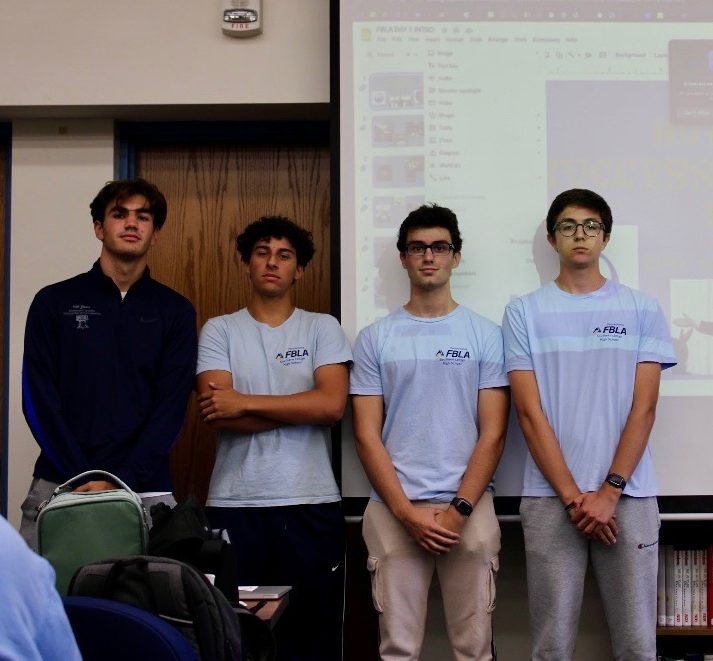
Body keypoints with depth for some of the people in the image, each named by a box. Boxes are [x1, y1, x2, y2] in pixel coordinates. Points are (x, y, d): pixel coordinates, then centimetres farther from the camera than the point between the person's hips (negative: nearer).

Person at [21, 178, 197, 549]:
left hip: (145, 490, 0)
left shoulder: (175, 312, 6)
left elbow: (171, 407, -1)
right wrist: (83, 478, -10)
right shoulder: (54, 302, 6)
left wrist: (119, 481, -13)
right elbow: (39, 400, 0)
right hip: (58, 486, 0)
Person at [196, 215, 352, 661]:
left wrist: (244, 402, -10)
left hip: (311, 506, 0)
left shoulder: (323, 328, 7)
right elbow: (218, 414, -8)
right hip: (234, 506, 0)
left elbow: (332, 405, -9)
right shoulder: (219, 331, 7)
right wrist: (303, 408, -10)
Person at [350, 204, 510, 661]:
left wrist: (459, 509, -10)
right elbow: (367, 435, 2)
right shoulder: (375, 338, 6)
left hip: (470, 509, 0)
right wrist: (407, 511, -8)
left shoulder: (485, 334, 5)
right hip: (393, 510, 0)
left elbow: (492, 434, 1)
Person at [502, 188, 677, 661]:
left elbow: (644, 408, 0)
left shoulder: (642, 310, 6)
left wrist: (609, 492, -9)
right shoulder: (524, 312, 4)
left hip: (629, 497, 1)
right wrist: (572, 495, -9)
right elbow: (530, 412, -2)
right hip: (550, 498, 0)